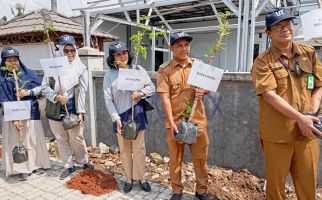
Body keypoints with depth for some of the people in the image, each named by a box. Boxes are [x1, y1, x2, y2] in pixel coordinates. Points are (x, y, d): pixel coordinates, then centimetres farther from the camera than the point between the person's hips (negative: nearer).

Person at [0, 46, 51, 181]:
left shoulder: (28, 73, 1)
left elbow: (41, 87, 0)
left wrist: (29, 92, -18)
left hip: (31, 113, 2)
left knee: (34, 139, 9)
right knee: (17, 142, 4)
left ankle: (36, 164, 25)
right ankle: (21, 168, 18)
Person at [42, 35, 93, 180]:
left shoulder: (81, 68, -1)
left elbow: (82, 92, -6)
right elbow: (45, 86, 1)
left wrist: (80, 112, -12)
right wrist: (56, 96, -18)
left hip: (73, 109, -2)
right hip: (56, 110, 2)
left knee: (77, 138, 5)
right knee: (61, 139, 11)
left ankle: (84, 162, 30)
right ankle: (69, 166, 28)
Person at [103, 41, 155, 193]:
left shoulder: (138, 70, -1)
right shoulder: (109, 75, -4)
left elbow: (151, 87, 1)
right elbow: (108, 99, -7)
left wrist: (141, 92, -20)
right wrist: (116, 118, -14)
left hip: (137, 115, 1)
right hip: (120, 117, 0)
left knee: (139, 148, 10)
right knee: (124, 150, 13)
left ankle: (141, 177, 28)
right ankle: (128, 178, 30)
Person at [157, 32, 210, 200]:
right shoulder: (164, 70, -5)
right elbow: (165, 98, -11)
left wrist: (202, 91, -10)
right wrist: (171, 123, -17)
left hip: (198, 121, 3)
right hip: (175, 122, -2)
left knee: (201, 158, 13)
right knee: (175, 159, 12)